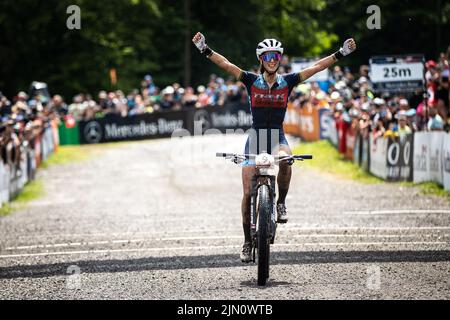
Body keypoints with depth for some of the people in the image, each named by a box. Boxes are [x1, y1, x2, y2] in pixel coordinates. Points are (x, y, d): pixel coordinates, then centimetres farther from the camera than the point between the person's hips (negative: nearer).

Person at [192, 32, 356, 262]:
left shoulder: (287, 82, 2)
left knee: (284, 161, -37)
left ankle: (281, 203, -13)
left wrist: (341, 53, -8)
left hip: (278, 138, 0)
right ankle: (247, 241, 10)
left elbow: (317, 67, -1)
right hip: (255, 137, 0)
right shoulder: (252, 81, 0)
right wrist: (204, 49, -21)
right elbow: (226, 65, -9)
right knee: (248, 193, -4)